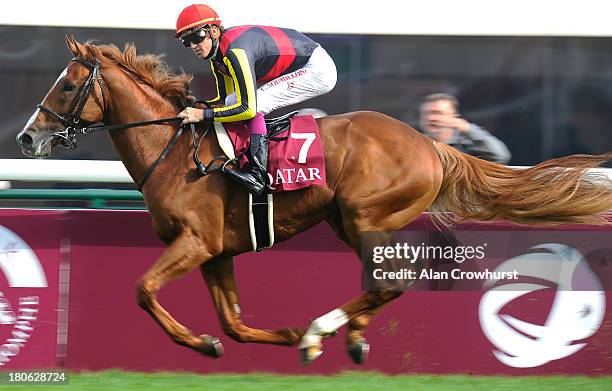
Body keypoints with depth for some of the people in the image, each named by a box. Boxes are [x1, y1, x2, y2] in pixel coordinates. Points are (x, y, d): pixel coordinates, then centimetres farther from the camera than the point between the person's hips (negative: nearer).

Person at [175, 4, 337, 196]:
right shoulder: (217, 54, 0)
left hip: (318, 70, -10)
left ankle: (258, 174, -27)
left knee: (255, 103, -24)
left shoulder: (235, 52, -29)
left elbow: (248, 108, -32)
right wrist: (196, 108, -4)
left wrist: (204, 114, -29)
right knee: (232, 102, 3)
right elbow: (224, 99, 12)